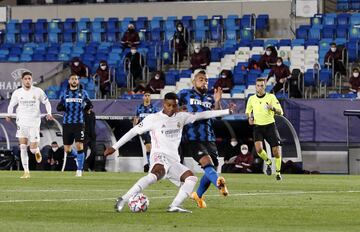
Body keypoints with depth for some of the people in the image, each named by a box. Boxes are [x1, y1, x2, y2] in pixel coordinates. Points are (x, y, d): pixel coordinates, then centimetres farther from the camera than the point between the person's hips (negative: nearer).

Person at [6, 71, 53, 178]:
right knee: (23, 147, -8)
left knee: (33, 148, -5)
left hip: (34, 122, -1)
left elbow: (46, 102, 9)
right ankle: (26, 172, -4)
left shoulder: (38, 91, -3)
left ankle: (37, 151, 34)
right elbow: (11, 105, 14)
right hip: (21, 122, 1)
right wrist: (9, 115, -3)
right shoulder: (17, 93, 2)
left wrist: (49, 113, -6)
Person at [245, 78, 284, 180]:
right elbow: (248, 111, 21)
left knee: (276, 151, -3)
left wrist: (273, 108, -28)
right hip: (257, 127, 1)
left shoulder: (271, 97, -4)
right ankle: (268, 162, 9)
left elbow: (280, 112, -7)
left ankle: (278, 172, 18)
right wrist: (249, 117, -2)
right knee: (258, 149, -22)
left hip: (270, 126, -1)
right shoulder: (251, 99, 3)